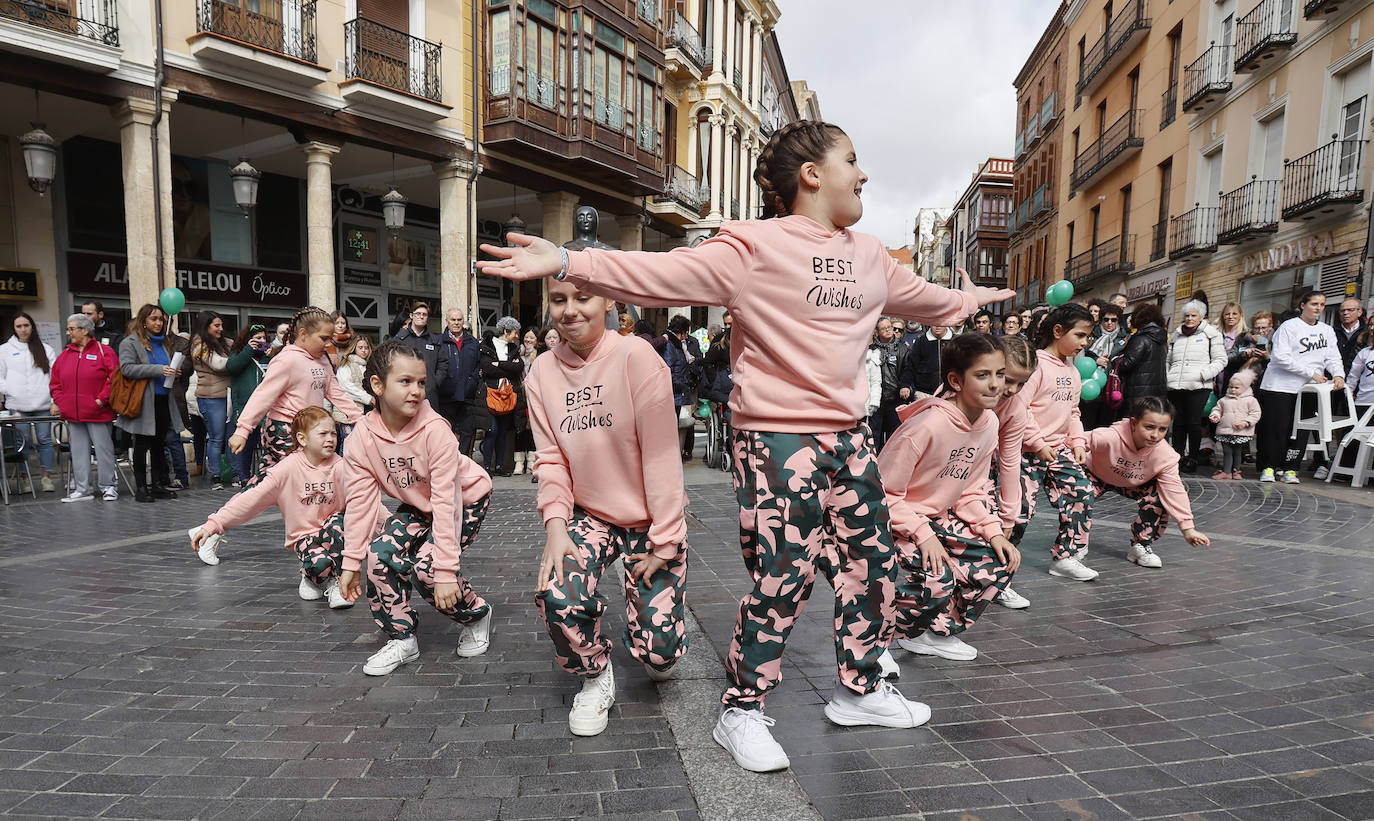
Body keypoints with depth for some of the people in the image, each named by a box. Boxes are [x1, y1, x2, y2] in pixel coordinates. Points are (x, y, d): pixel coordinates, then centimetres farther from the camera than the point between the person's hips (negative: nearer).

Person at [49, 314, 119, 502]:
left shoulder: (104, 351, -3)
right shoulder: (64, 355, 13)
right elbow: (55, 383, 17)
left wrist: (101, 399, -14)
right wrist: (60, 402, 3)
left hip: (98, 413, -5)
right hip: (73, 415, 5)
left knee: (103, 448, -1)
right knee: (79, 451, 8)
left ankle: (107, 486, 8)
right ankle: (82, 490, 13)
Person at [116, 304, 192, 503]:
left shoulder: (166, 341, 16)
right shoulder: (130, 342, -4)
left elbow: (172, 364, 29)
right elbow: (127, 367, -16)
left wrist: (176, 370, 5)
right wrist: (158, 370, -23)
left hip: (163, 400, 6)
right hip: (143, 402, -6)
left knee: (159, 444, 11)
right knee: (142, 445, 0)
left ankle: (158, 485, 18)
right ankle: (141, 487, 6)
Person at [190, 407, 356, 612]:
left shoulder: (340, 466, -5)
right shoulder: (288, 468, -10)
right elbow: (253, 499, -12)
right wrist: (214, 524, -19)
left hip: (330, 532, 2)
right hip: (304, 536, -2)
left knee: (338, 521, -35)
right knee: (319, 564, -35)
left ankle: (336, 583, -18)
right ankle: (310, 577, 5)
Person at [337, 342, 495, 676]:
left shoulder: (435, 430, -32)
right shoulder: (363, 436, -19)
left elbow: (445, 500, -33)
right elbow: (360, 499, -13)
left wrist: (446, 570, -33)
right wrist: (351, 561, -13)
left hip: (465, 500, -5)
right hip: (418, 505, 5)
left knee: (425, 567, -20)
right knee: (380, 554, -16)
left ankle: (476, 615, 9)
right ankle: (401, 639, 4)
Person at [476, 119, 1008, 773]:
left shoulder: (870, 257, 15)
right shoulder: (754, 249, -10)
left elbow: (922, 298, 35)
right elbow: (662, 273, -20)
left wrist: (970, 301, 51)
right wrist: (567, 263, -30)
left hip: (848, 436, 8)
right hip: (777, 438, -8)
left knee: (872, 565, 13)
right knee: (781, 578, -5)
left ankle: (859, 689, 35)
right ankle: (740, 710, 17)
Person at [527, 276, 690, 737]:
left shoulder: (636, 357, -16)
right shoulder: (543, 372, -2)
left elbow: (660, 456, -17)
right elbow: (551, 460, -1)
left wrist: (664, 542, -16)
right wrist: (555, 523, -17)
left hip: (649, 520, -3)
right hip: (588, 514, 3)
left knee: (658, 648, -9)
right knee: (558, 598, -25)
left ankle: (657, 651, 32)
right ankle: (595, 678, 8)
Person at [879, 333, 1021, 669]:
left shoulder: (989, 422, -4)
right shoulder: (928, 424, -29)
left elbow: (971, 490, 7)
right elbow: (885, 492, -23)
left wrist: (993, 530, -6)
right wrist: (923, 535, -25)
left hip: (938, 518, 8)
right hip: (894, 522, -8)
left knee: (999, 564, -4)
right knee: (935, 580, -27)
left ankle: (935, 634, 14)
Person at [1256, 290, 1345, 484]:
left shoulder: (1327, 330, 15)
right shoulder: (1289, 326, -5)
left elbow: (1333, 357, 11)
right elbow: (1282, 357, -14)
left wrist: (1339, 375, -10)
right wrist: (1311, 373, -16)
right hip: (1280, 386, -5)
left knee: (1300, 431, 3)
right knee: (1276, 428, -4)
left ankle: (1289, 468, 11)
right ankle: (1268, 467, 4)